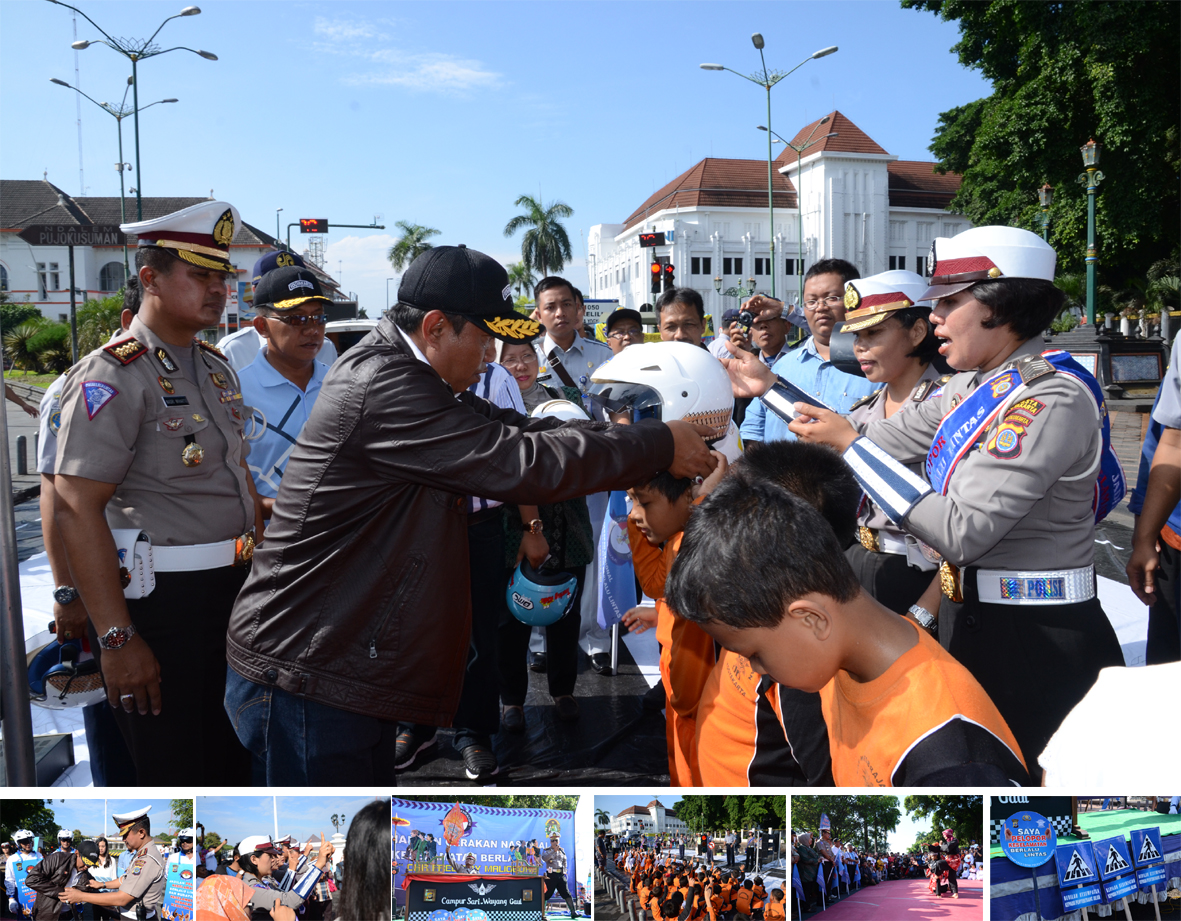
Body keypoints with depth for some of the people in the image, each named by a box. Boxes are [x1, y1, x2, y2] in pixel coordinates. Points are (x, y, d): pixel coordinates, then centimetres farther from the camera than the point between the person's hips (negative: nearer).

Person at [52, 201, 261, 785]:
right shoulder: (113, 375, -13)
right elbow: (76, 508, -19)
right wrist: (116, 638, -22)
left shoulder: (217, 369, 12)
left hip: (234, 596, 8)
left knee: (234, 762, 20)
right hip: (160, 607, -8)